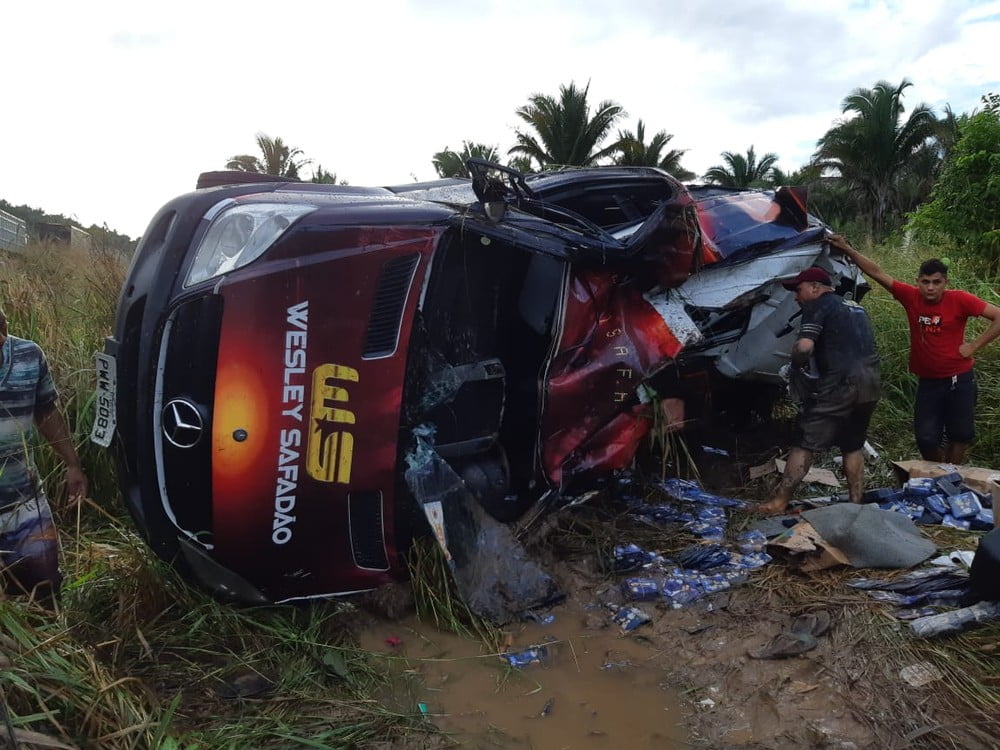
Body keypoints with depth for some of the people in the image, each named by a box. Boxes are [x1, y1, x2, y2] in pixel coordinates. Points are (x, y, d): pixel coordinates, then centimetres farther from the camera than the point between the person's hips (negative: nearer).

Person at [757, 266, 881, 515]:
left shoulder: (818, 306, -2)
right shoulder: (855, 307, 25)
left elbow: (804, 346, -16)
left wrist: (796, 367, 1)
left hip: (840, 384, -8)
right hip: (870, 383, 8)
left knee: (806, 443, -4)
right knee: (853, 446, 18)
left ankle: (779, 502, -2)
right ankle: (856, 503, 19)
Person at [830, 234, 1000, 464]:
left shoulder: (959, 300, -14)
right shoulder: (911, 297, -7)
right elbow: (877, 273, -7)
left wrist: (974, 346, -15)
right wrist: (847, 249, -11)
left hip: (959, 380, -2)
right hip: (928, 381, 2)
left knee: (960, 434, 10)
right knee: (926, 437, 2)